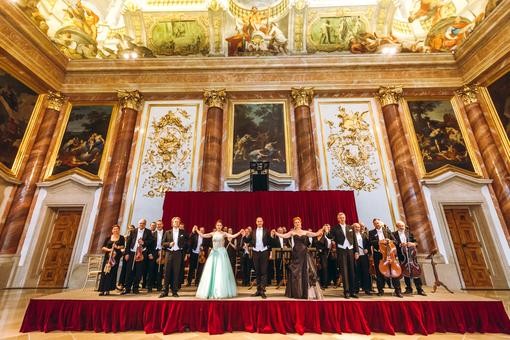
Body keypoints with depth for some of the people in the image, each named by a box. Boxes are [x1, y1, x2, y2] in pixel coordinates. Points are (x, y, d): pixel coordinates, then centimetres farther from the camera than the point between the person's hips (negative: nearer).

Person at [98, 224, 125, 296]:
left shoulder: (121, 238, 6)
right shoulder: (108, 238, 8)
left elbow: (123, 246, 5)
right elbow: (103, 247, 5)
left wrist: (119, 247, -15)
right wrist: (108, 249, -13)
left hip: (116, 257, -1)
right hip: (108, 256, 1)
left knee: (112, 272, -4)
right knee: (105, 272, -4)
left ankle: (107, 289, 3)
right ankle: (102, 290, 2)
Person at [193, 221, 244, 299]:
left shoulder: (224, 233, 0)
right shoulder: (213, 233, 8)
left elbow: (232, 236, -12)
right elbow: (203, 235, 2)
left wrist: (239, 232, -22)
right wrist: (197, 230, -6)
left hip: (221, 253, -3)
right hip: (214, 253, 3)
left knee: (221, 272, -2)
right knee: (211, 271, 3)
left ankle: (222, 292, 7)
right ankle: (212, 291, 14)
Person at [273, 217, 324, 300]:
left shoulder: (305, 232, 7)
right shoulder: (292, 232, 3)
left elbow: (315, 234, -4)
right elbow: (283, 236, -9)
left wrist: (320, 231, -22)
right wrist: (276, 233, -22)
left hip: (304, 253, 1)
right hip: (296, 253, -1)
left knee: (306, 271, 1)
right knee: (296, 272, 4)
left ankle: (306, 292, 15)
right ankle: (297, 293, 16)